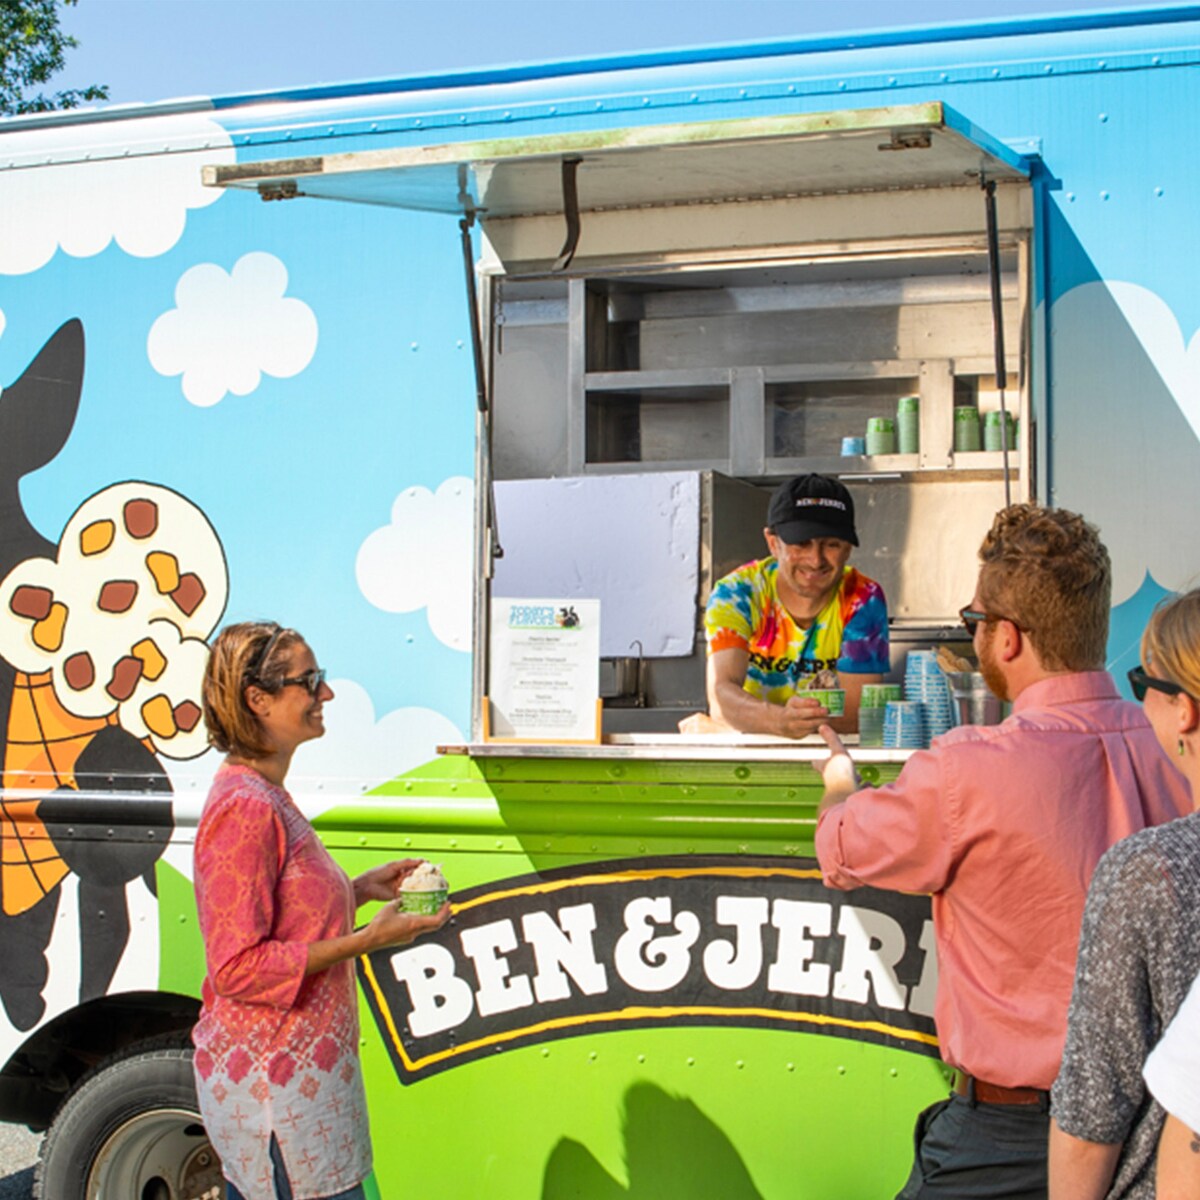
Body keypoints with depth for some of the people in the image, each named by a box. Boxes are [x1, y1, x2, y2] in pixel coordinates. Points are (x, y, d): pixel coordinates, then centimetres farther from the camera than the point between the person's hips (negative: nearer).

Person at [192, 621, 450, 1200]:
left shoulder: (265, 798, 12)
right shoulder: (244, 809, -20)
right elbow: (237, 968, -22)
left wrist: (358, 889, 8)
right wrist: (365, 940, -20)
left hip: (281, 1065, 10)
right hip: (276, 1086, -10)